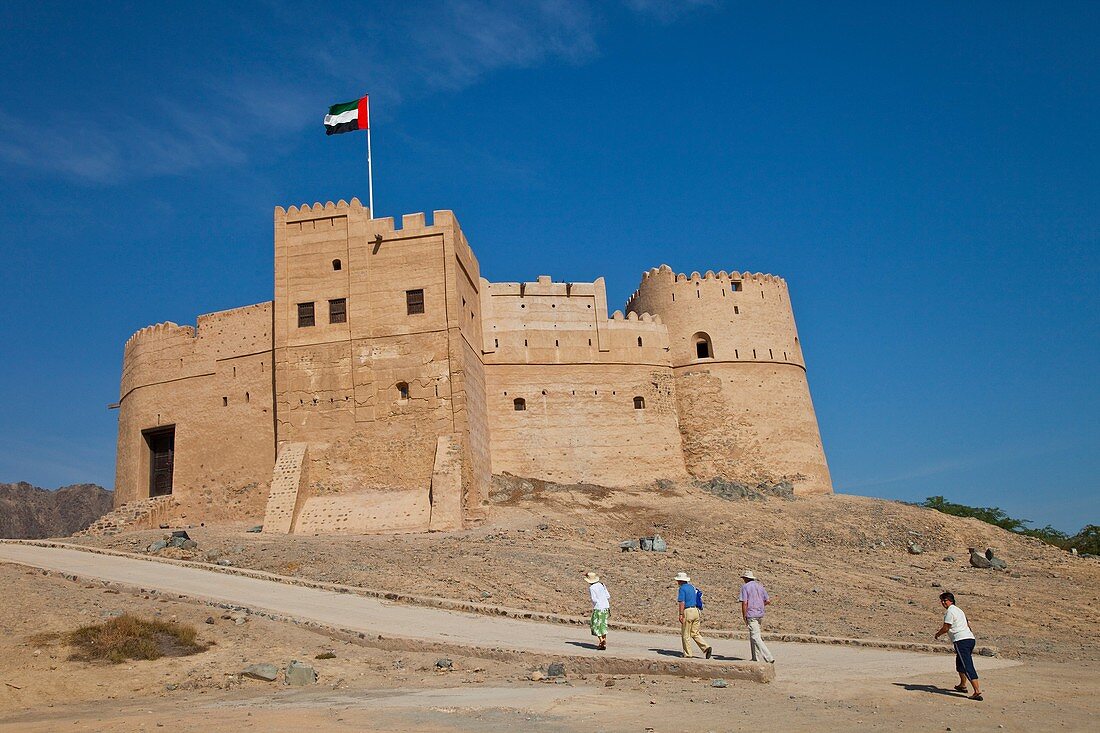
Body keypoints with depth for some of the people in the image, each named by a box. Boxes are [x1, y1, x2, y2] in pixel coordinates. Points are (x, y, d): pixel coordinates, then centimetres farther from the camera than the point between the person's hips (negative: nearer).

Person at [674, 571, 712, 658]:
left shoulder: (682, 588, -9)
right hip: (696, 611, 8)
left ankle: (687, 654, 7)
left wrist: (681, 615, -20)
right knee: (695, 633, 11)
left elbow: (682, 603, -18)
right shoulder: (692, 587, 16)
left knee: (685, 634, 3)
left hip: (687, 612, -8)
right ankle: (706, 647, -6)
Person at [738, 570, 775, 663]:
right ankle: (756, 658, 17)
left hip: (751, 615, -7)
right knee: (752, 636, 18)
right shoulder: (760, 586, 12)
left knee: (755, 637, -9)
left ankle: (769, 658, -18)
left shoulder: (745, 587, -6)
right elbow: (767, 601, 12)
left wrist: (744, 617, -6)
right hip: (760, 614, 8)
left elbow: (744, 603, -13)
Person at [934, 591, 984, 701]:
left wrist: (938, 634, 8)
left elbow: (945, 628, -8)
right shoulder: (959, 610, 22)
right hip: (970, 638, 10)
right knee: (960, 662, 26)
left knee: (968, 666, -14)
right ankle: (962, 685, 39)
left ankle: (977, 691, -23)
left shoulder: (950, 611, -7)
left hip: (961, 640, -10)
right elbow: (968, 625, 31)